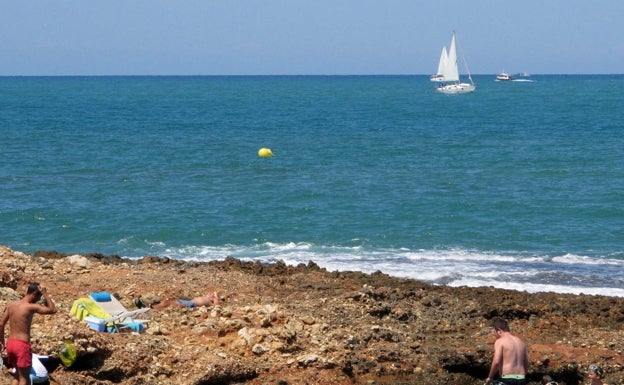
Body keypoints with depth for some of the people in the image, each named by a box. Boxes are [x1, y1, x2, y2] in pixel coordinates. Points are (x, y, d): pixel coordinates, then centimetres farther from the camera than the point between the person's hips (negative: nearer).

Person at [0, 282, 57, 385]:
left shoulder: (12, 304, 6)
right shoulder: (31, 307, -15)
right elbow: (53, 310, -9)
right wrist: (45, 294, -6)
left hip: (10, 342, 7)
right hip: (22, 345, -7)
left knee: (18, 374, 22)